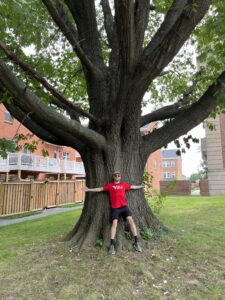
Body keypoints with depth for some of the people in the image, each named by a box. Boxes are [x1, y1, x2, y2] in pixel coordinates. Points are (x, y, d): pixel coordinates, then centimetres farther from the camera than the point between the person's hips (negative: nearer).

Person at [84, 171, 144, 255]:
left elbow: (132, 187, 22)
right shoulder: (110, 185, 7)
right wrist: (89, 189, 11)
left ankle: (136, 241, -4)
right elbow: (100, 189, 11)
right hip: (114, 208, -1)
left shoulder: (124, 184, 11)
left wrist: (141, 186, 27)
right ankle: (112, 244, -3)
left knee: (130, 220, -12)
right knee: (114, 223, -12)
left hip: (124, 206, 1)